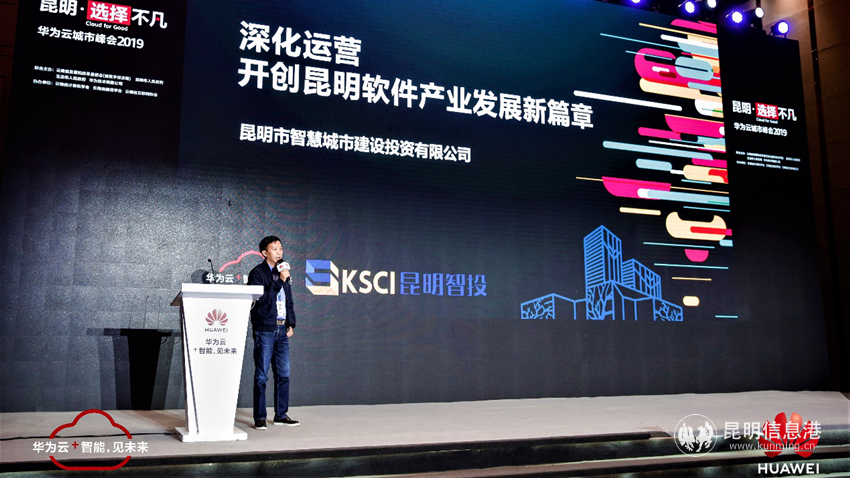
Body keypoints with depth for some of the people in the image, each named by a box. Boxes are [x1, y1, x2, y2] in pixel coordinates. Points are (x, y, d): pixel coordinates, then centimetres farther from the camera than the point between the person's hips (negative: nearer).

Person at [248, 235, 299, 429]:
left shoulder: (283, 271, 16)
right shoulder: (257, 273, -4)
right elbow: (261, 299, -17)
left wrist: (291, 324, 13)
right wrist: (280, 281, -19)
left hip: (281, 329, 6)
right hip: (264, 329, -6)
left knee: (283, 373, 7)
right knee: (262, 375, -2)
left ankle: (281, 415, 16)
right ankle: (259, 418, 6)